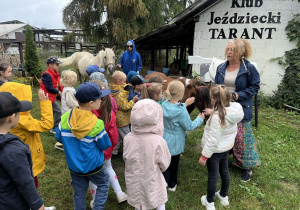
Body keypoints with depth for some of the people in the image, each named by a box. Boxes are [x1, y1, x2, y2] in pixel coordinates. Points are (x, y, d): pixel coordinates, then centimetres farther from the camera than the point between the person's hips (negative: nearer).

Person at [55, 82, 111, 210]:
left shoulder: (65, 118, -15)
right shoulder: (97, 124, -27)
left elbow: (58, 138, 1)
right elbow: (105, 145, -12)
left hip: (73, 165, 4)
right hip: (93, 166, -4)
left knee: (79, 193, 22)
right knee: (103, 184, 23)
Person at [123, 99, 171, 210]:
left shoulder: (127, 138, -20)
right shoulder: (158, 141, -28)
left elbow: (125, 159, -3)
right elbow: (164, 164, -13)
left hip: (133, 181, 3)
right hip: (151, 182, -2)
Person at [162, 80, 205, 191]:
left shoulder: (164, 105, -11)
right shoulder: (181, 111, -29)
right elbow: (189, 126, -17)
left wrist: (185, 104, 21)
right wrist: (199, 119, -1)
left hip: (165, 140, 4)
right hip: (175, 143, -4)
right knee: (174, 163, 18)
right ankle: (172, 185, 39)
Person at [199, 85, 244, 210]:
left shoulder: (217, 116, -33)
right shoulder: (234, 109, -10)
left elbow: (213, 140, -28)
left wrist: (204, 156, -18)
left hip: (215, 150, -8)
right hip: (226, 147, 8)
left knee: (213, 176, 11)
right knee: (224, 172, 25)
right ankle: (224, 197, 48)